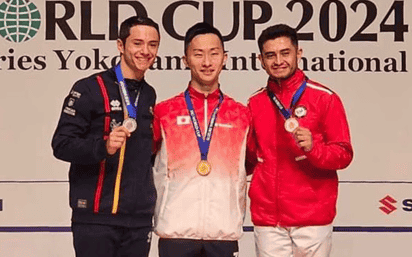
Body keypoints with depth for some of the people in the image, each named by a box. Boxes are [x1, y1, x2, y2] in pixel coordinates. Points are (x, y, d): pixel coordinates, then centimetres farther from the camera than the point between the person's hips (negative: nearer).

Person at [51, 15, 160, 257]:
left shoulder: (150, 95, 13)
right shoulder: (90, 89, -6)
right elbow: (62, 144, -10)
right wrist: (103, 146, -25)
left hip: (140, 219, 5)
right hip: (96, 218, -5)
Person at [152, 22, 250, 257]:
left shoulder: (242, 114, 9)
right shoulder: (164, 112, 5)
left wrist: (236, 219, 11)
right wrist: (159, 216, 4)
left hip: (225, 231, 1)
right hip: (175, 229, -1)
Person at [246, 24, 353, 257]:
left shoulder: (325, 98, -2)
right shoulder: (255, 103, 10)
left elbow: (344, 154, -3)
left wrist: (313, 148, -21)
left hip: (312, 217, -3)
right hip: (267, 218, 3)